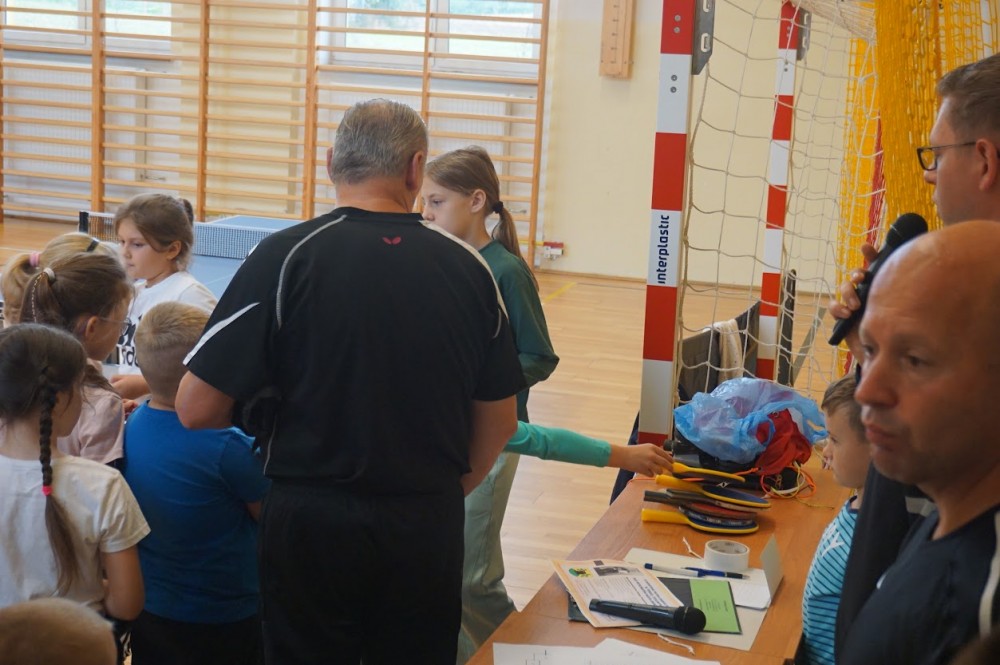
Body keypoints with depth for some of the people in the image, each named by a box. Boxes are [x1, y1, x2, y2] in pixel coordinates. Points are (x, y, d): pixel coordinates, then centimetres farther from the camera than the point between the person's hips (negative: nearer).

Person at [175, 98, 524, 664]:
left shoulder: (287, 257, -11)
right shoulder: (468, 267, -3)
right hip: (430, 528, 2)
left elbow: (197, 409, -12)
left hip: (310, 522, -2)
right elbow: (500, 421, 5)